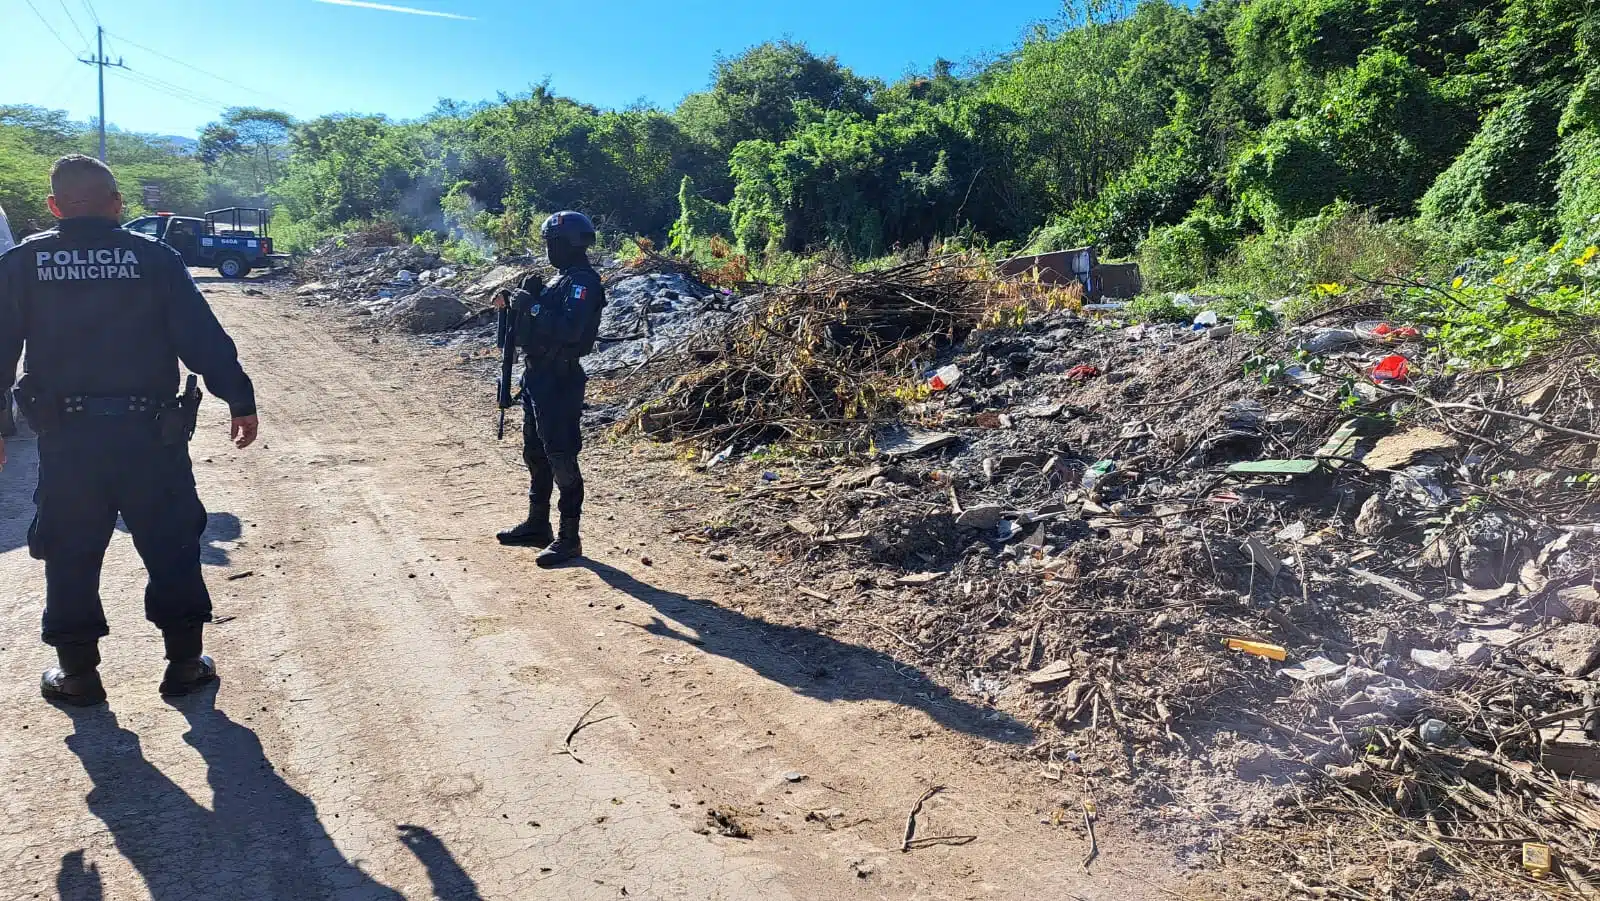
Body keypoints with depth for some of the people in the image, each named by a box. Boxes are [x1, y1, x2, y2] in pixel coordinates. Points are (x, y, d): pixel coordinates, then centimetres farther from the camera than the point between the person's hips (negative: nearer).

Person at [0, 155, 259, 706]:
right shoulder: (153, 258, -3)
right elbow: (203, 339, -6)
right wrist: (240, 401, 1)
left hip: (66, 438, 1)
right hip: (150, 433, -1)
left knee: (70, 556, 14)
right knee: (172, 548, 12)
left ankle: (77, 673, 23)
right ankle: (184, 663, 18)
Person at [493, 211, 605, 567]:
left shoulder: (584, 282, -15)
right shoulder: (562, 279, 16)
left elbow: (569, 329, -29)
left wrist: (531, 305, -22)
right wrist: (514, 301, 7)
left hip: (559, 381, -11)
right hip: (537, 377, 11)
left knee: (561, 457, -7)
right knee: (535, 454, 18)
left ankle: (569, 538, 0)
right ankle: (537, 525, 31)